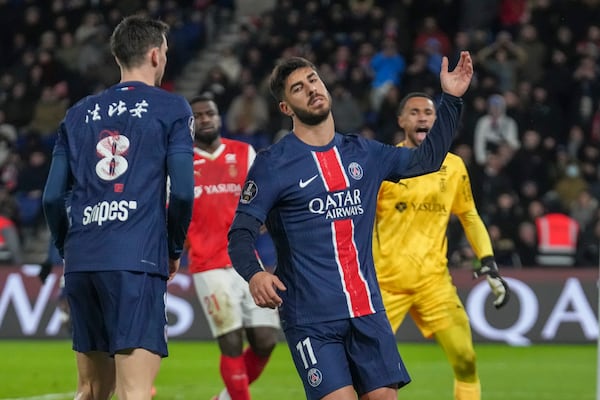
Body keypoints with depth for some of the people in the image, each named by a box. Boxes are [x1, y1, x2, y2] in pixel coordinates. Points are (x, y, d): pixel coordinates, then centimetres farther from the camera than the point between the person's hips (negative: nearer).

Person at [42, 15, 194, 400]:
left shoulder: (79, 113, 17)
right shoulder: (172, 109, 4)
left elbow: (53, 197, 12)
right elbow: (182, 191, -5)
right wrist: (174, 250, 9)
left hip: (81, 263, 5)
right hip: (137, 260, -5)